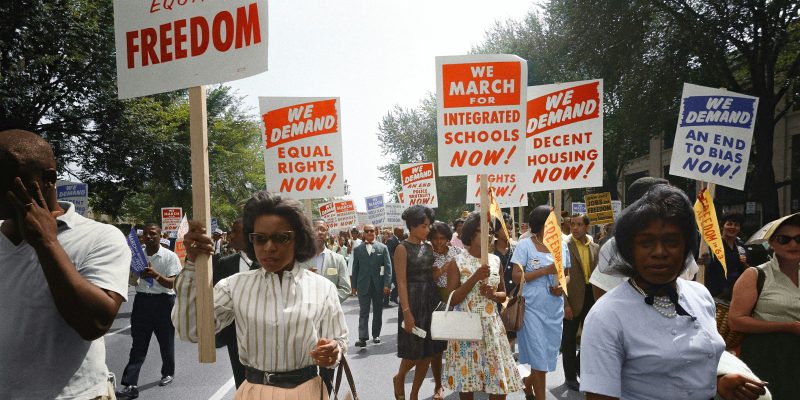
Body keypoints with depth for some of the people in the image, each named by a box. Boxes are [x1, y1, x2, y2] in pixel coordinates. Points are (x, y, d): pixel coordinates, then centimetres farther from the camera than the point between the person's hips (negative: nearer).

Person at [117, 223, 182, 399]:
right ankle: (131, 385, 1)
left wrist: (156, 275, -32)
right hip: (142, 300, 3)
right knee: (138, 344, 1)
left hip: (163, 301, -3)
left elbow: (171, 284, -14)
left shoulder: (170, 256, -8)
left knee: (166, 341, 12)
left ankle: (168, 373, 33)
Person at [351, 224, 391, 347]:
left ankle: (376, 335, 23)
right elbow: (355, 268, 7)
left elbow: (388, 267, -2)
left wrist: (387, 284, -11)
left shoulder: (383, 248, 2)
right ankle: (362, 337, -6)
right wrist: (354, 286, 2)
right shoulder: (357, 249, 6)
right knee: (363, 312, -4)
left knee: (378, 311, 10)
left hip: (378, 285, 0)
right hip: (363, 285, 0)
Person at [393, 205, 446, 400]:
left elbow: (432, 274, 12)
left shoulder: (429, 247, 10)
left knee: (428, 351, 10)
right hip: (414, 301, -6)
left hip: (431, 300, 7)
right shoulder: (403, 248, -9)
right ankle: (399, 378, 31)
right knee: (414, 350, 0)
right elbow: (401, 282, -14)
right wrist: (406, 311, -19)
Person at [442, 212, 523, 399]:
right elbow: (452, 300, -11)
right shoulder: (457, 262, -7)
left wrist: (492, 294, -9)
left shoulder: (496, 261, 5)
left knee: (499, 378, 4)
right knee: (466, 380, 6)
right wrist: (475, 278, -20)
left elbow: (503, 295, 14)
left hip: (492, 326, 3)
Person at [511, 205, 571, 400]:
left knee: (550, 355, 14)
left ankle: (528, 383, 40)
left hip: (555, 309, 5)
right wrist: (546, 270, -19)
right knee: (540, 357, -2)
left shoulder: (562, 245, 6)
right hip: (532, 308, -5)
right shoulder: (525, 245, -7)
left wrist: (563, 286, -8)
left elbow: (567, 274, 15)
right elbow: (516, 277, -13)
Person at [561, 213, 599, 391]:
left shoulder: (595, 248, 6)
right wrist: (565, 303, -17)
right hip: (573, 299, -5)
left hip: (591, 297, 5)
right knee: (569, 338, 8)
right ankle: (570, 375, 23)